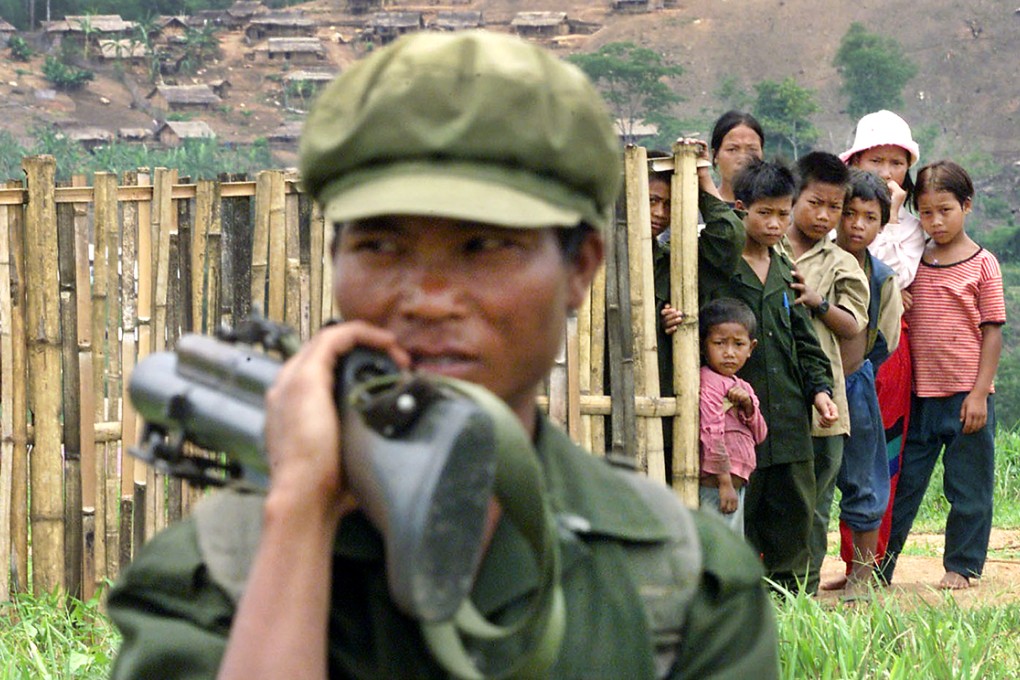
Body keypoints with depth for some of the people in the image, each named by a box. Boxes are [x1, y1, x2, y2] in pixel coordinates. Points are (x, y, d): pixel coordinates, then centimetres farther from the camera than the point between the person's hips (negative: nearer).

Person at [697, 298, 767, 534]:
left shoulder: (742, 387, 16)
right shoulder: (708, 382, -12)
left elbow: (759, 435, 15)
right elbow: (711, 433, -18)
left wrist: (748, 406, -5)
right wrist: (725, 482, -20)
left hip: (736, 484, 10)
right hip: (714, 486, -10)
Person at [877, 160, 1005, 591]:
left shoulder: (982, 264, -3)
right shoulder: (914, 262, 9)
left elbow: (992, 331, -4)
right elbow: (900, 319, 20)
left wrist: (979, 393, -9)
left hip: (966, 395, -4)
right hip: (920, 393, 4)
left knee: (968, 486, 4)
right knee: (904, 482, 8)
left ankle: (961, 567, 14)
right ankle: (878, 567, 13)